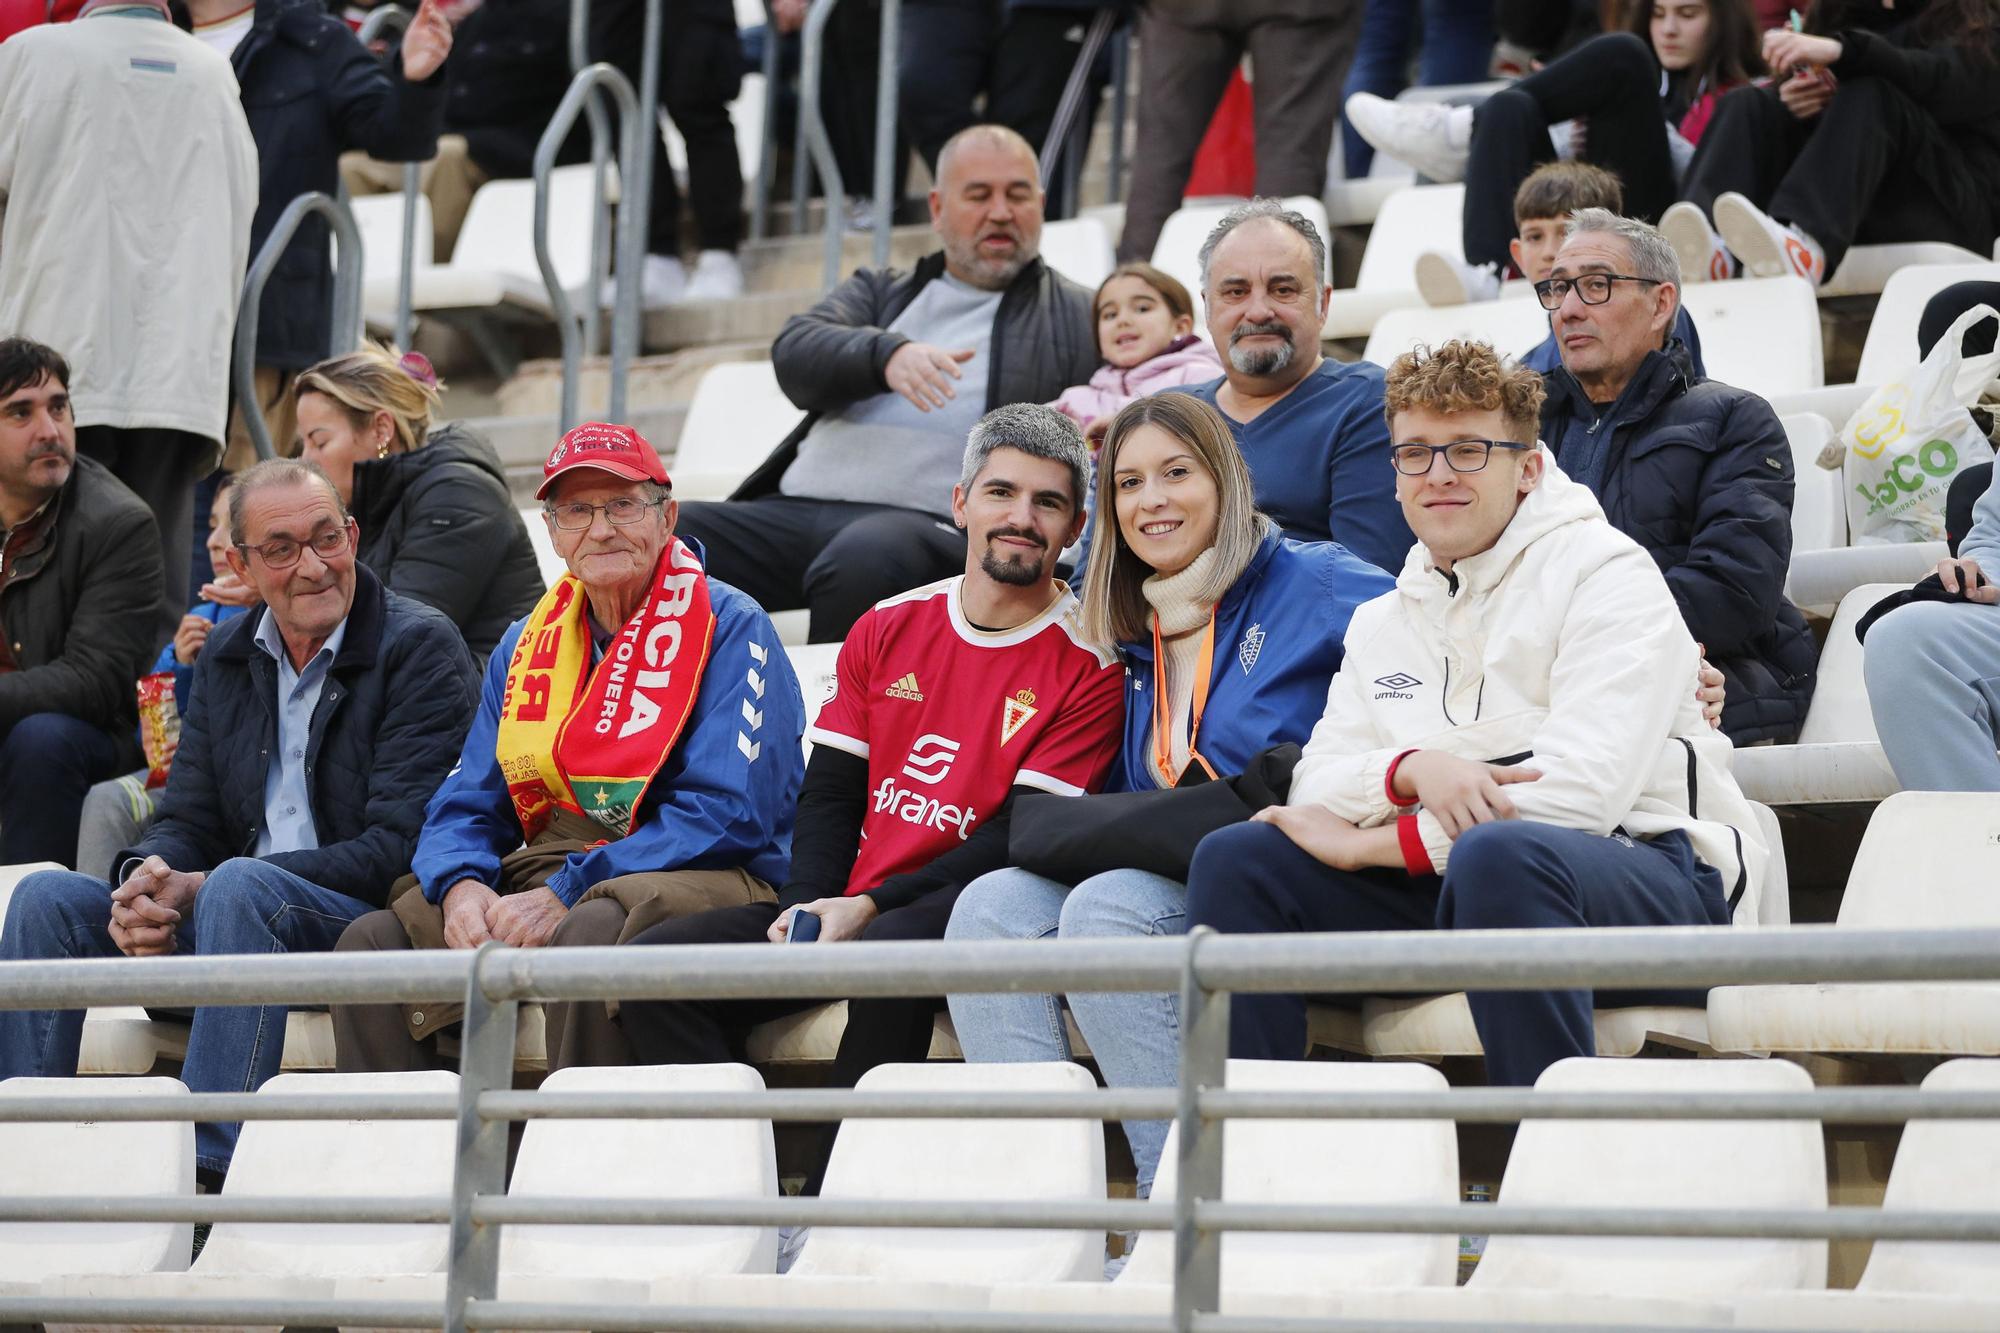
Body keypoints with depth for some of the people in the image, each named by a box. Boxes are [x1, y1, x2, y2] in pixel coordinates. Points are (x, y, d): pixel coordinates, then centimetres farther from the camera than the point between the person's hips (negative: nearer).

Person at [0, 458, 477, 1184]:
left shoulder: (421, 647, -5)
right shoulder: (226, 658, 16)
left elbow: (398, 845, -13)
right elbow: (188, 820, 14)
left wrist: (206, 887, -18)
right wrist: (146, 880, -14)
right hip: (235, 930, 6)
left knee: (240, 887, -36)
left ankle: (210, 1171, -44)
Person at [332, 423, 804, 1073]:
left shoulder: (730, 628, -1)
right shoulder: (526, 645, 19)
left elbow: (727, 813, -13)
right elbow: (467, 805, 15)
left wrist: (567, 894, -20)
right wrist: (461, 887, -12)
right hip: (545, 875, 6)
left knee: (593, 930, -39)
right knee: (373, 940, -15)